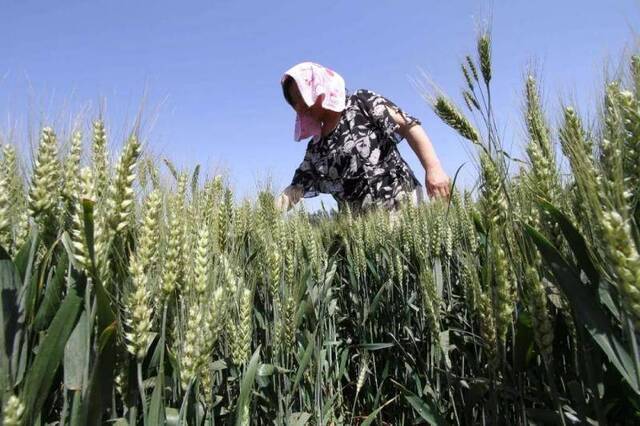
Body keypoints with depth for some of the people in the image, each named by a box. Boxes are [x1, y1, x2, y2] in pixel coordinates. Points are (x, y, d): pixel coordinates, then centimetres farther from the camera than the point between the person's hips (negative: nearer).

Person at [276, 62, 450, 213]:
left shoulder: (361, 102, 0)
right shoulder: (315, 146, 15)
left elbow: (408, 126, -7)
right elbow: (297, 187, 13)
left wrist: (433, 168, -17)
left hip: (400, 203, -4)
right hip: (359, 220, 5)